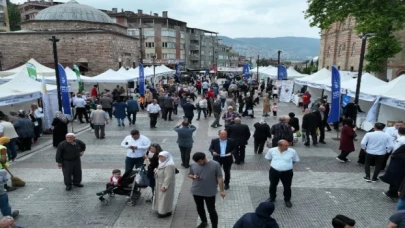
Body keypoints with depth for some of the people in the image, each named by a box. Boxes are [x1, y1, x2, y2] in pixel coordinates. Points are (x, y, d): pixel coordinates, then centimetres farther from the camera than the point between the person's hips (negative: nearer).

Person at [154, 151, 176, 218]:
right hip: (160, 184, 10)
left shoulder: (169, 166, -26)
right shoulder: (162, 163, 7)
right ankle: (161, 210, 34)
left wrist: (164, 186, -28)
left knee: (165, 198, 0)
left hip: (166, 185, -10)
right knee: (161, 197, 20)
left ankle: (166, 212, 13)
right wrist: (156, 170, 2)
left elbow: (168, 177, -28)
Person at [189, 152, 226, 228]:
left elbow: (219, 178, -10)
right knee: (199, 208, 20)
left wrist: (222, 190, -8)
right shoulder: (193, 165, -6)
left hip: (210, 193, -4)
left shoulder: (215, 165, -15)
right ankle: (204, 222, 44)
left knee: (211, 210, 5)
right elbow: (189, 175, 8)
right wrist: (193, 176, -15)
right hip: (196, 192, 4)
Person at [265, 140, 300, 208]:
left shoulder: (292, 151, -10)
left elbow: (295, 161, 7)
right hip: (274, 171, 1)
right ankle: (272, 198, 39)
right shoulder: (272, 150, -8)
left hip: (287, 172, -1)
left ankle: (287, 200, 33)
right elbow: (268, 158, 10)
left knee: (287, 187, 10)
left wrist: (288, 165, 5)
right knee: (273, 185, 16)